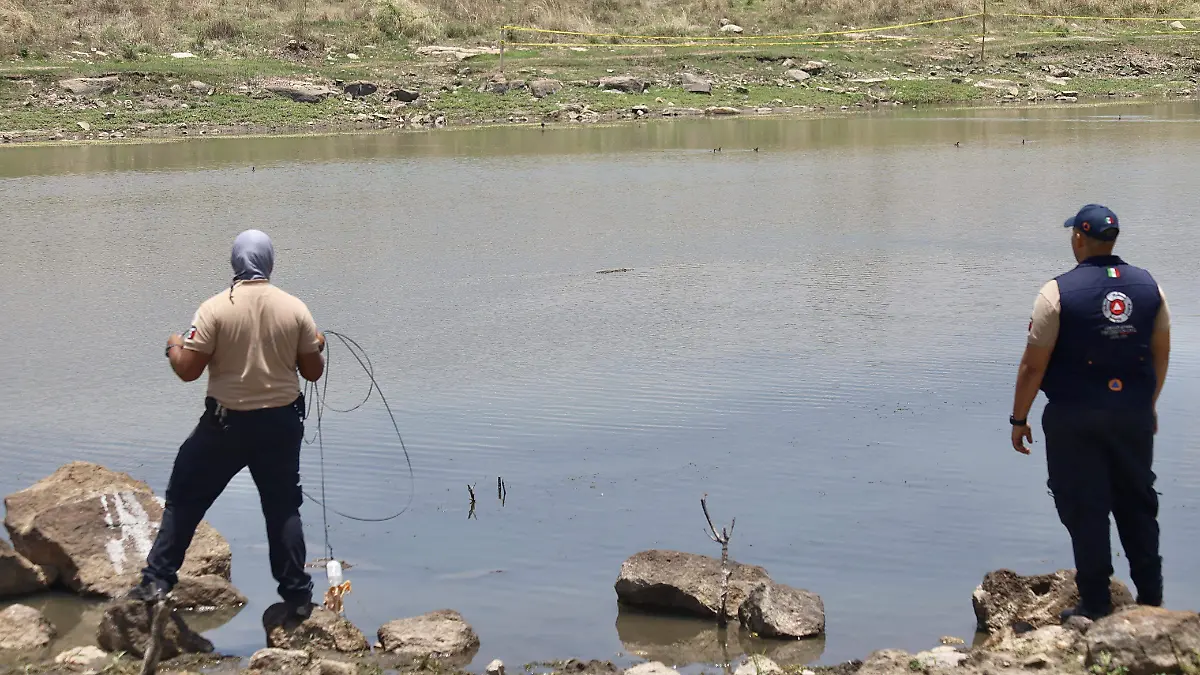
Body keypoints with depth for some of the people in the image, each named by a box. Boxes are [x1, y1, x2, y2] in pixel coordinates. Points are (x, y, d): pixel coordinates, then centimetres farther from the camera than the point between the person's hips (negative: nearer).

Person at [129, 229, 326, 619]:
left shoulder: (216, 308, -12)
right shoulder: (295, 309, -5)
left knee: (184, 500, 12)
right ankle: (298, 596, 15)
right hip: (281, 423, 2)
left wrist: (173, 347, 9)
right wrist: (318, 345, 22)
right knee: (284, 509, 14)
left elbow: (187, 370, -13)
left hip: (226, 423, -2)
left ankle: (157, 580, 10)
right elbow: (313, 372, 1)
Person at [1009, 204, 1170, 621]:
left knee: (1085, 508, 3)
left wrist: (1019, 418, 0)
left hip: (1074, 419, -4)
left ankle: (1096, 604, 7)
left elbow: (1033, 365, -10)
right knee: (1138, 503, 15)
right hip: (1134, 415, 4)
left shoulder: (1058, 293, -12)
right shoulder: (1148, 286, 2)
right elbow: (1161, 354, 10)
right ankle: (1151, 598, 21)